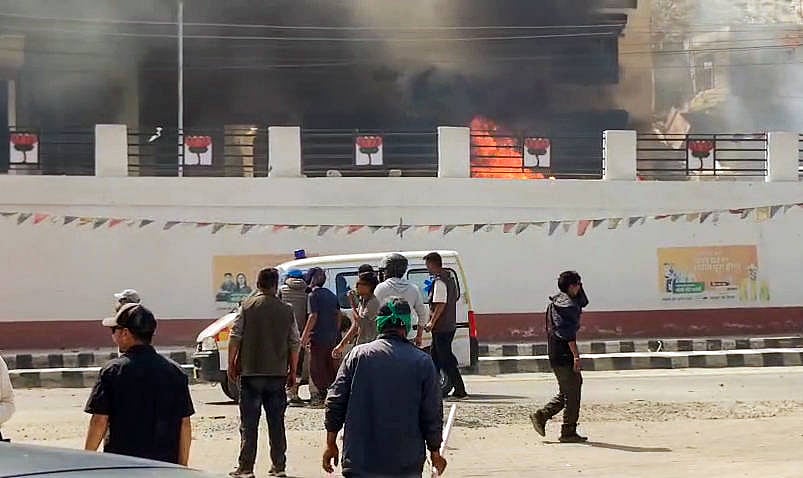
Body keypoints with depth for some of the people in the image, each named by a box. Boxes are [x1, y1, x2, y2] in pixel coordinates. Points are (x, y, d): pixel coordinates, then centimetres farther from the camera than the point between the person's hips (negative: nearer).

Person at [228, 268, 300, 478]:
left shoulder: (247, 306, -4)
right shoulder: (286, 310, 2)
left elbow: (235, 338, -5)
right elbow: (294, 344, 5)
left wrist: (232, 365, 5)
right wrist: (293, 372, 14)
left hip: (251, 373, -2)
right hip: (278, 374, 2)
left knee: (249, 423, 1)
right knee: (276, 423, 10)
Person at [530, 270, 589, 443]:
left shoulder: (556, 302, 16)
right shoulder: (567, 304, -15)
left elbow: (583, 302, 32)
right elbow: (568, 333, -21)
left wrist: (579, 288, 17)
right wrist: (576, 355, -22)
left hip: (556, 354, 10)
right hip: (564, 353, -10)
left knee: (566, 393, 18)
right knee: (572, 393, -3)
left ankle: (541, 416, 14)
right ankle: (568, 432, 0)